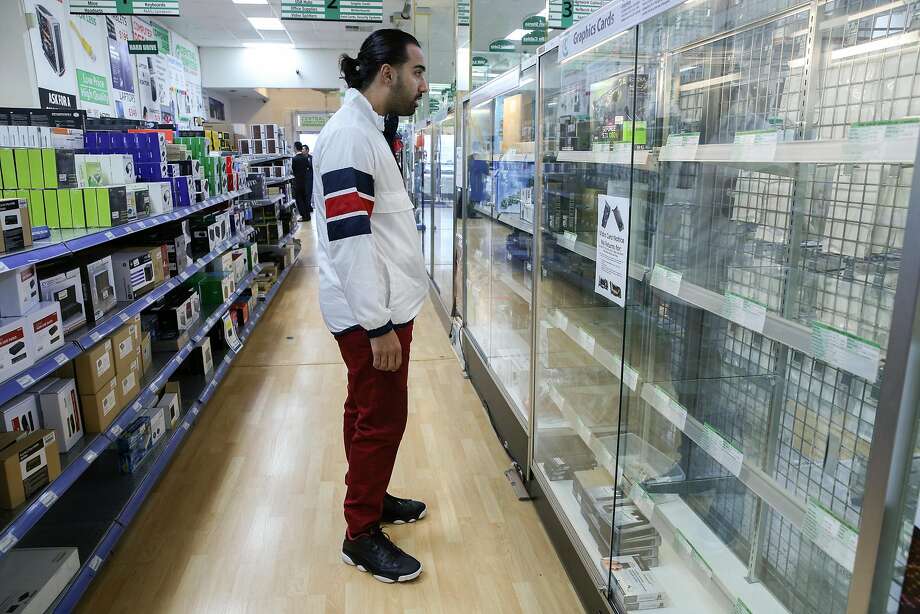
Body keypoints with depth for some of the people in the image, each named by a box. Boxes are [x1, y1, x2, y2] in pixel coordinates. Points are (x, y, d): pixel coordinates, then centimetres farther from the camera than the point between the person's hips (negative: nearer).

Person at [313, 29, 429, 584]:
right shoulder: (350, 135, -18)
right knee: (381, 419, 1)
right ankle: (362, 536, 19)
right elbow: (349, 240, -24)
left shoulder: (366, 131, 15)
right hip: (372, 314, -10)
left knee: (371, 413, 20)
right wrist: (379, 326, -22)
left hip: (384, 306, 10)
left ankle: (372, 498, 38)